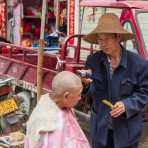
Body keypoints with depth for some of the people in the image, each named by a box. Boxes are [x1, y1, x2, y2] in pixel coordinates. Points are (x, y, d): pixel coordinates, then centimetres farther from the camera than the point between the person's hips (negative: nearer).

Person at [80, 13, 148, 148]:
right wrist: (85, 82, -21)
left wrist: (127, 104, -22)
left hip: (127, 129, -2)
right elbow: (89, 93, 1)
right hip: (100, 127, 2)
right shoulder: (93, 60, -4)